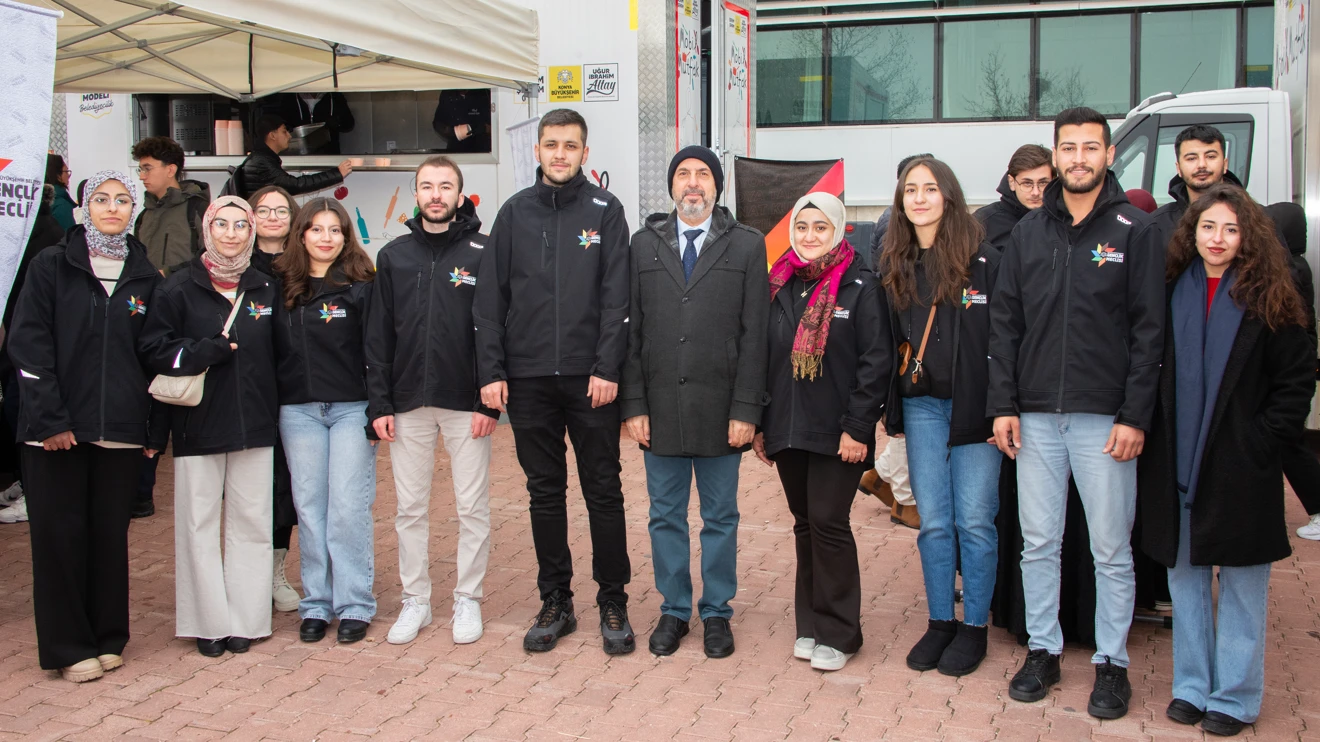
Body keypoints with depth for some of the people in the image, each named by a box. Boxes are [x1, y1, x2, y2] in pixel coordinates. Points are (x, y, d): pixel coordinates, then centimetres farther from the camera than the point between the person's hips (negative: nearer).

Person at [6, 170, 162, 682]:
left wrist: (153, 427, 3)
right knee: (59, 534, 2)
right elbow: (28, 343, -5)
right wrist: (49, 419, -12)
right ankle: (69, 647, 13)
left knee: (111, 534, 7)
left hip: (120, 429, 2)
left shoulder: (145, 276, 9)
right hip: (57, 428, -2)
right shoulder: (52, 266, 1)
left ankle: (107, 638, 20)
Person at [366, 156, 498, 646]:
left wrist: (491, 401, -10)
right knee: (410, 508, 9)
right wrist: (379, 403, 0)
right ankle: (415, 600, 22)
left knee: (472, 508, 5)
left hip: (467, 403, -2)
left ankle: (468, 600, 18)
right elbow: (378, 335, 7)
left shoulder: (483, 252, -1)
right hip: (408, 403, 3)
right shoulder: (394, 256, 8)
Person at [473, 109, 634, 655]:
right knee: (545, 493, 10)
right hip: (529, 378, 2)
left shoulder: (605, 211, 3)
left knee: (603, 492, 4)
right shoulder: (515, 214, 8)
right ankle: (555, 602, 22)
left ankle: (613, 603, 16)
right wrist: (491, 371, -2)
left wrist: (607, 368, -11)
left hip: (590, 378, -2)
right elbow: (490, 299, 6)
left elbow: (616, 297, -3)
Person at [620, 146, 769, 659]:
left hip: (720, 409, -1)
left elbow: (754, 334, -2)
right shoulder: (644, 244, 7)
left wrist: (745, 409, -9)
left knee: (720, 517, 9)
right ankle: (673, 610, 25)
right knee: (666, 516, 10)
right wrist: (634, 404, -3)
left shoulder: (747, 245, 2)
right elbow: (632, 330, 5)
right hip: (660, 408, 2)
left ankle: (716, 612, 23)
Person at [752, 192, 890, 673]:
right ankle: (810, 623, 24)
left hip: (836, 432, -5)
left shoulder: (860, 286, -4)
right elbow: (763, 357, 13)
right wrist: (760, 424, 10)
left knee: (828, 522, -6)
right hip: (787, 429, 5)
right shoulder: (779, 286, 11)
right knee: (805, 523, 12)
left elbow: (877, 361, -9)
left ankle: (838, 632, 8)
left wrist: (858, 427, -14)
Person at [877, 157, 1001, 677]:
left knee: (974, 521, 2)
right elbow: (885, 342, 11)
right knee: (933, 521, 8)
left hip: (974, 405, -4)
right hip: (921, 406, 4)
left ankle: (975, 626, 16)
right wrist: (891, 411, 8)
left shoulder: (983, 259, -5)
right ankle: (940, 622, 21)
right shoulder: (894, 267, 9)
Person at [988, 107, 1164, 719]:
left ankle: (1111, 662, 18)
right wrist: (1003, 405, 1)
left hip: (1104, 419, -3)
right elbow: (1004, 323, 9)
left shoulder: (1132, 232, 0)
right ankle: (1043, 649, 23)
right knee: (1038, 542, 9)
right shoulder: (1029, 232, 9)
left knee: (1111, 548, 5)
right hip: (1036, 417, 3)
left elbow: (1149, 331, -3)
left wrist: (1134, 416, -10)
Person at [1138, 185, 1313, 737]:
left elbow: (1298, 379, -1)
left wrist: (1262, 441, -9)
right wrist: (1155, 433, 0)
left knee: (1242, 582, 4)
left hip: (1240, 467, -3)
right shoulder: (1172, 291, 6)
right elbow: (1151, 370, 10)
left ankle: (1234, 696, 16)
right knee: (1184, 574, 11)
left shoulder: (1268, 300, -2)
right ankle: (1192, 685, 23)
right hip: (1177, 463, 3)